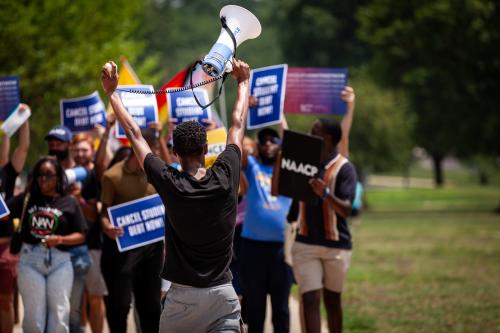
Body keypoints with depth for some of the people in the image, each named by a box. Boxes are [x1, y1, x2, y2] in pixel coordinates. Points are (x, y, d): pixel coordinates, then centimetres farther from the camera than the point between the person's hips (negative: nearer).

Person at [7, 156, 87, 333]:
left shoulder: (69, 202, 4)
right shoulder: (26, 199, 8)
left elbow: (81, 236, 3)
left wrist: (61, 239, -12)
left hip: (60, 261, -1)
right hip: (30, 259, 1)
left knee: (59, 314, -1)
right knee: (33, 315, 3)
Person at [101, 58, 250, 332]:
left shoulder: (169, 184, -8)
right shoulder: (225, 177, -5)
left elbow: (134, 134, 2)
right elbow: (238, 125, 12)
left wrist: (111, 92, 13)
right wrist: (243, 82, 26)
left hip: (182, 295, -1)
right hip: (222, 294, 1)